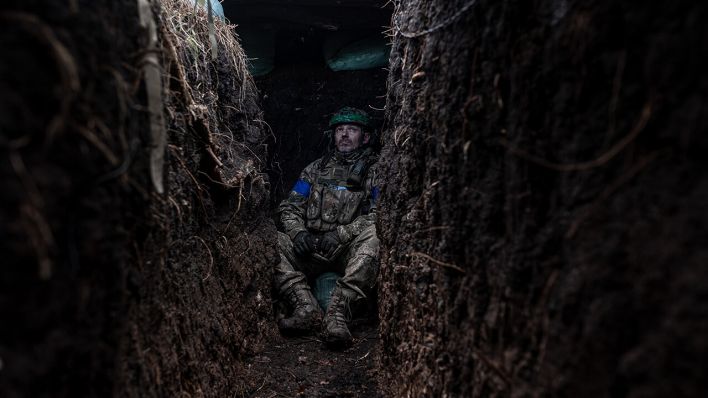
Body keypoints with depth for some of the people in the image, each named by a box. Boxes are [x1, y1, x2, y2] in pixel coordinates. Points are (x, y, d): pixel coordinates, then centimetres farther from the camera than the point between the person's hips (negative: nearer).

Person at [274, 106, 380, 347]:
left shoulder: (375, 171, 9)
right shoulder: (317, 168, 19)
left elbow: (378, 215, -5)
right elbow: (289, 207, 14)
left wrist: (340, 235, -16)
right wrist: (298, 231, -7)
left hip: (349, 252, -3)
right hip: (311, 251, 3)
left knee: (373, 237, -34)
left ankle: (337, 312, -38)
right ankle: (307, 309, -29)